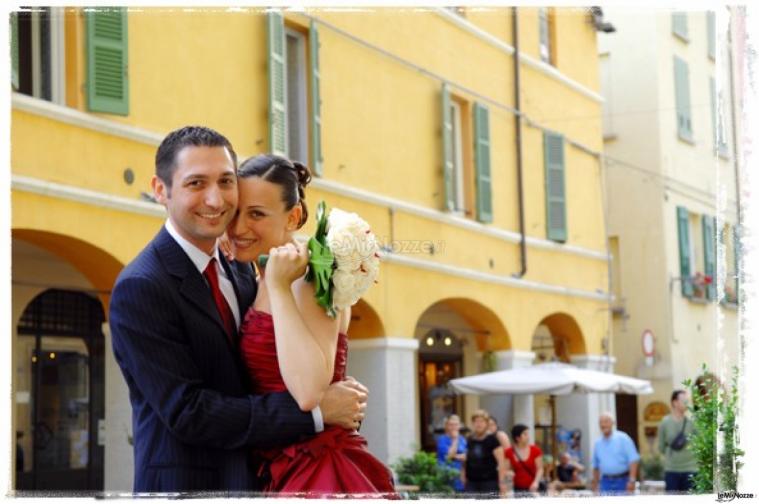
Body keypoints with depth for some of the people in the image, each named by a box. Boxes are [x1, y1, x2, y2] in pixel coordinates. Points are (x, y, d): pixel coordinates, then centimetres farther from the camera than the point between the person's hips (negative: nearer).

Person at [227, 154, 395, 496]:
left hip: (320, 474, -8)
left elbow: (309, 392, -28)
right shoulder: (260, 285, 10)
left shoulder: (310, 280, -15)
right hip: (281, 472, 9)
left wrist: (279, 287, -22)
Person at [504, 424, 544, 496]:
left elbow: (540, 469, -2)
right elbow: (507, 470, 4)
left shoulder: (535, 450, -1)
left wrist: (536, 482, -17)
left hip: (532, 488, 0)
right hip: (517, 489, 1)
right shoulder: (509, 453, 1)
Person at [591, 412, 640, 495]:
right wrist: (595, 486, 15)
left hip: (622, 481, -3)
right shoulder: (598, 443, 10)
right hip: (606, 482, 4)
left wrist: (632, 480, -18)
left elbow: (633, 460, -10)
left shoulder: (623, 438, -5)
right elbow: (596, 466, 18)